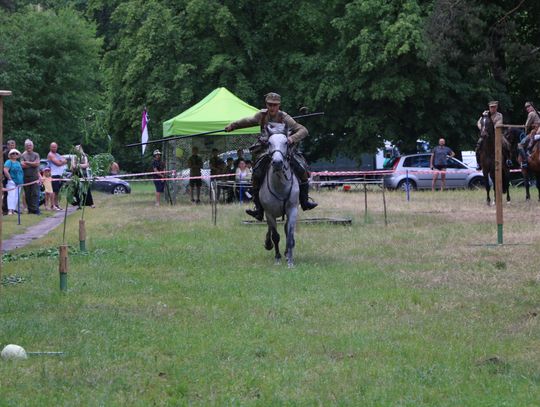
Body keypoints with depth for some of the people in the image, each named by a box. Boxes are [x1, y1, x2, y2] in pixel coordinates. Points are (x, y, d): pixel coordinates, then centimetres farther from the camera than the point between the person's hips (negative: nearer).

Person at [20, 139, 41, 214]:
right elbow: (22, 165, -5)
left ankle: (35, 210, -12)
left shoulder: (36, 155, 8)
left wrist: (27, 163, -5)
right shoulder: (23, 155, 9)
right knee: (27, 195, 3)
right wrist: (32, 164, -6)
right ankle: (30, 209, 10)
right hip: (26, 177, 2)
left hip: (35, 177, -2)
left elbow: (37, 163, -7)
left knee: (35, 194, -9)